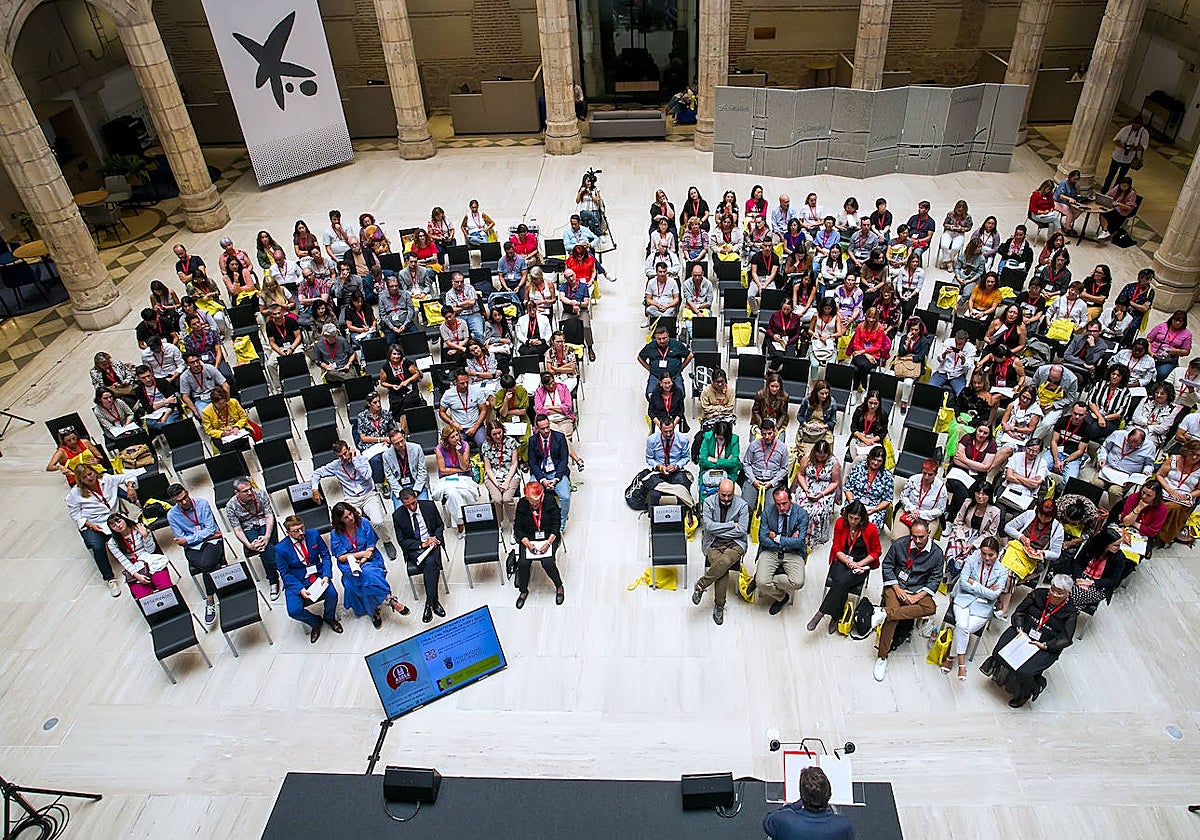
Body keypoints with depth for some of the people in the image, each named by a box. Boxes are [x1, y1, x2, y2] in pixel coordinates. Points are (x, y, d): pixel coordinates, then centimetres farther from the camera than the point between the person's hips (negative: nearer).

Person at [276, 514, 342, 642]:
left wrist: (326, 575, -13)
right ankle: (315, 622, 11)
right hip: (296, 582, -1)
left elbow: (325, 556, 3)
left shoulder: (313, 535, -6)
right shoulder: (281, 549, -12)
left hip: (318, 575, 1)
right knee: (294, 610, -23)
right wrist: (300, 589, -19)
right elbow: (285, 573, -6)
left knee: (332, 594, -25)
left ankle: (329, 618, 10)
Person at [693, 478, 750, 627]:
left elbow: (742, 530, -9)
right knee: (723, 569, -29)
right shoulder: (709, 502, -2)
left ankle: (701, 585, -14)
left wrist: (718, 530, -10)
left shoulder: (742, 505, -3)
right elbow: (708, 526, -12)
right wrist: (731, 525, -11)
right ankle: (719, 606, -12)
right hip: (713, 543, 0)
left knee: (725, 562, -34)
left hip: (735, 542, 0)